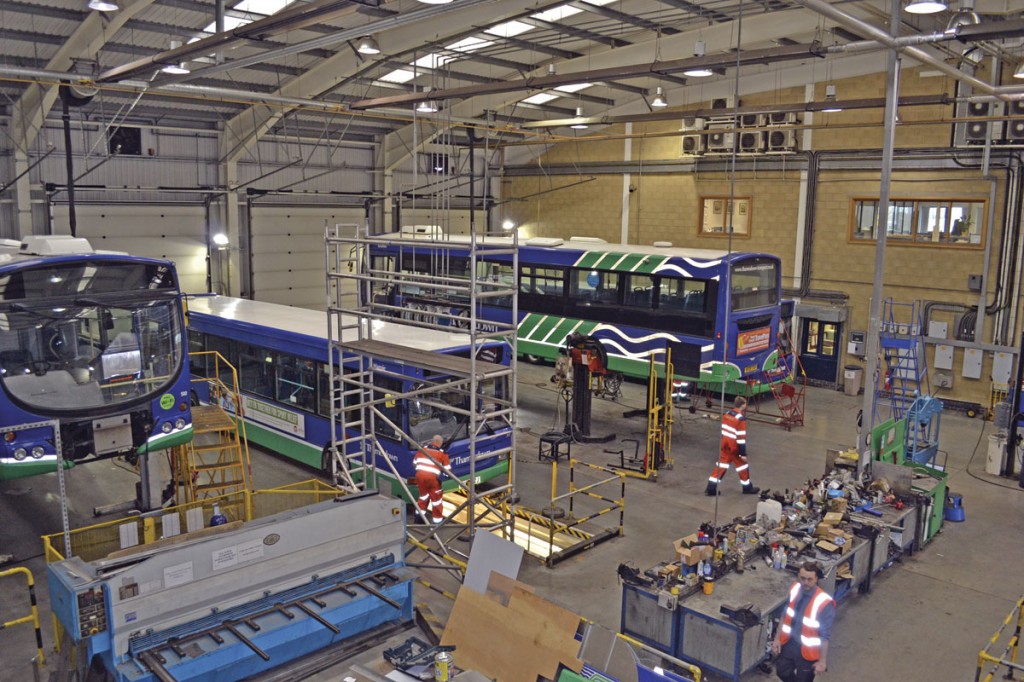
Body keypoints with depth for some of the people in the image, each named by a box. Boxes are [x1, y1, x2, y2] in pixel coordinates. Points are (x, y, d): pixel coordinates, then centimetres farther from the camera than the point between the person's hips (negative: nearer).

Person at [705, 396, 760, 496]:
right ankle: (747, 487, 27)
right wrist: (743, 453, -14)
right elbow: (741, 437, -19)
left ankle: (711, 488, 7)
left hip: (724, 443, 6)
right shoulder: (741, 418, -18)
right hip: (734, 446, -6)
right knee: (741, 464, 12)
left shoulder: (727, 414, 4)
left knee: (722, 464, 10)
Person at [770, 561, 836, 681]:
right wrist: (777, 639, 4)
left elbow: (825, 636, -20)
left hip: (807, 651, -5)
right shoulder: (794, 589, -11)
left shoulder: (824, 603, -29)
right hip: (788, 642, 5)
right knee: (782, 672, 23)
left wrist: (822, 661, -15)